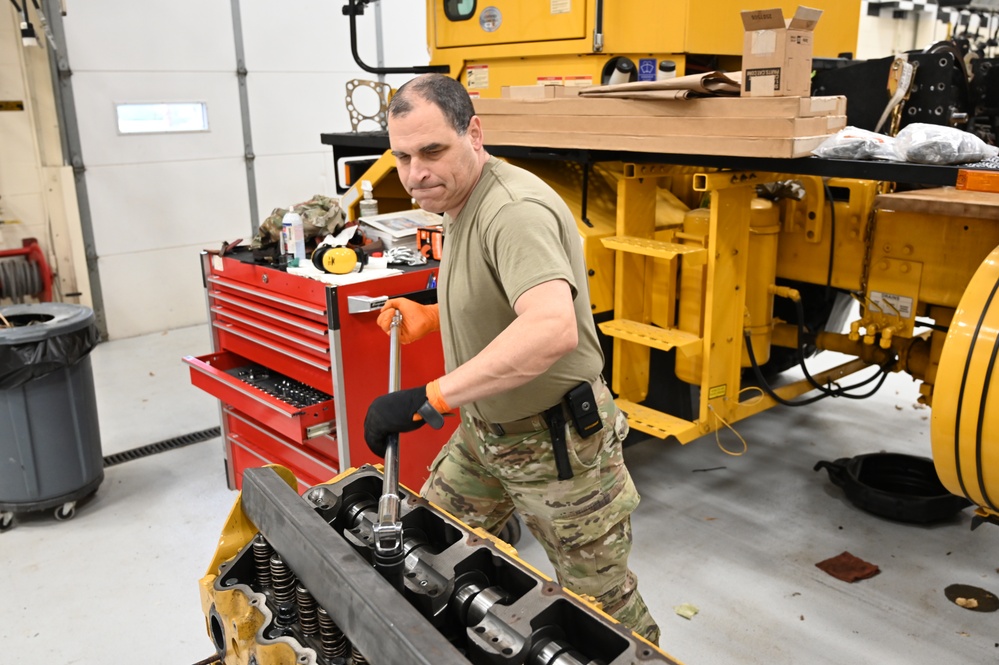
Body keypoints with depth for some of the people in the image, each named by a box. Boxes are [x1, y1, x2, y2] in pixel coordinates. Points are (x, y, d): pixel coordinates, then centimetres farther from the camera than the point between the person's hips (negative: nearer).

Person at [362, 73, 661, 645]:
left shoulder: (515, 210, -28)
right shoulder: (461, 201, 5)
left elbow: (552, 328, -45)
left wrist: (429, 398, -44)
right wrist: (429, 318, 9)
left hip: (556, 440, -9)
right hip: (483, 430, 9)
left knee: (601, 600, 9)